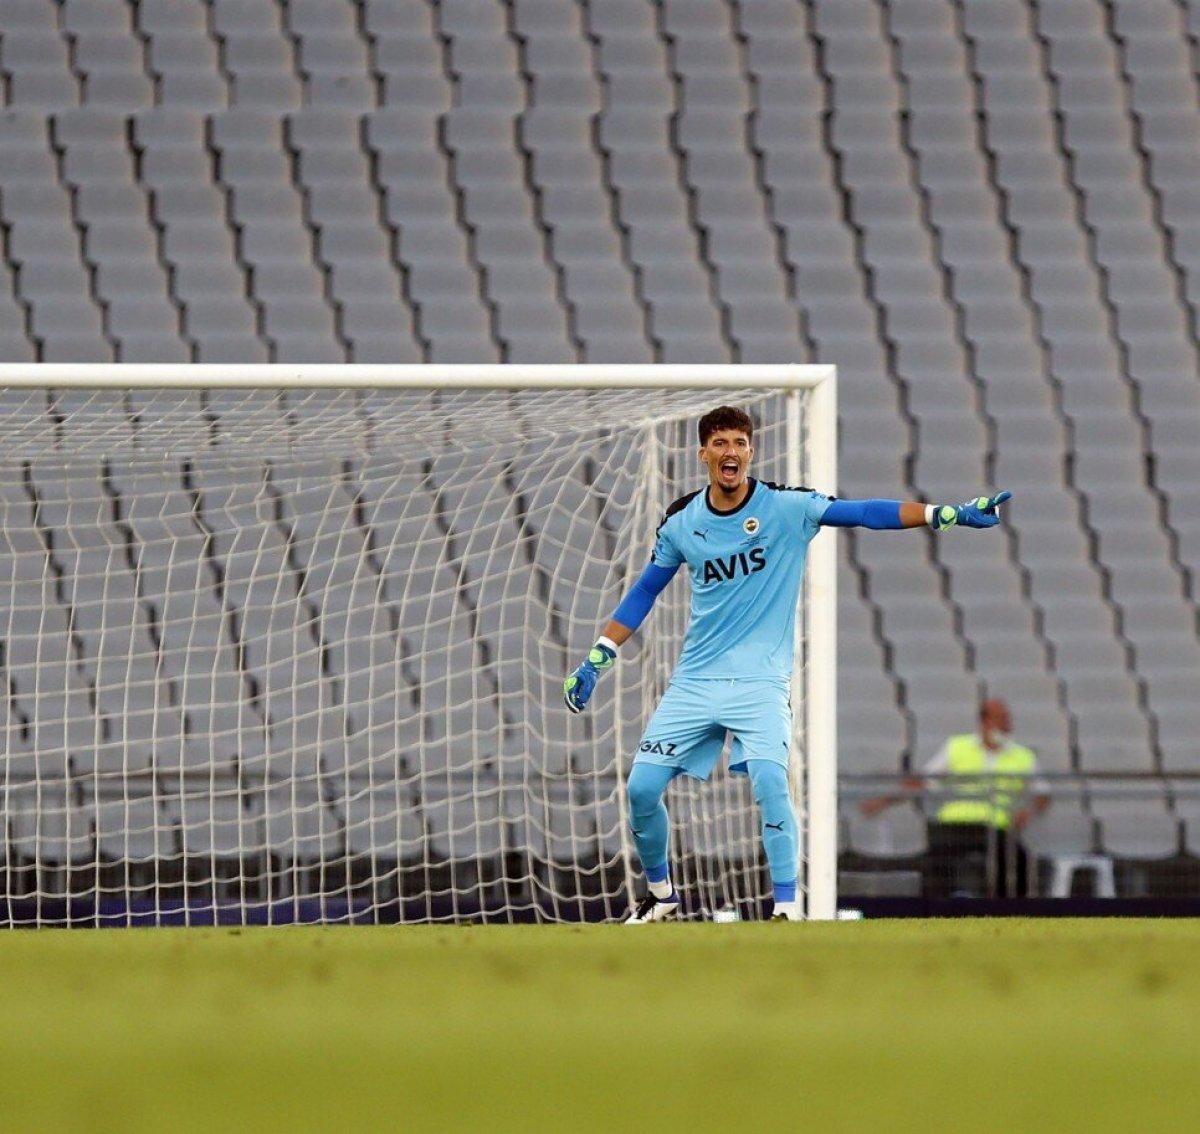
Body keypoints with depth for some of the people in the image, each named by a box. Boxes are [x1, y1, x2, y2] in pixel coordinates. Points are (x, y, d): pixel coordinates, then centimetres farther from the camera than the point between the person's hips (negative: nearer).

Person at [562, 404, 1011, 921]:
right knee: (642, 787, -1)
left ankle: (787, 908, -17)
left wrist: (948, 514, -23)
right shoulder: (682, 521, 4)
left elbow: (863, 512, -13)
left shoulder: (787, 507, -6)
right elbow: (643, 595, 15)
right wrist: (594, 662, 11)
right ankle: (661, 894, 23)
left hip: (760, 680, -4)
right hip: (695, 680, 4)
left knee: (769, 781, -25)